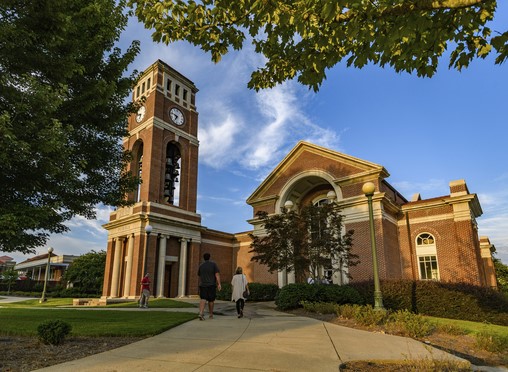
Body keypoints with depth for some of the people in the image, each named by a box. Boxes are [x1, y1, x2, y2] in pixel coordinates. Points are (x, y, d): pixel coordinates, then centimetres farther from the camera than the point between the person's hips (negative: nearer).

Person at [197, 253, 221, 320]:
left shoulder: (201, 266, 9)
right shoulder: (213, 264, -1)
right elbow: (217, 274, -9)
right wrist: (219, 284, -10)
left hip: (203, 285, 2)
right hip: (211, 285, -2)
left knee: (203, 299, -6)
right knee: (211, 300, 12)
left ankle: (201, 313, -26)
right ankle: (210, 314, 22)